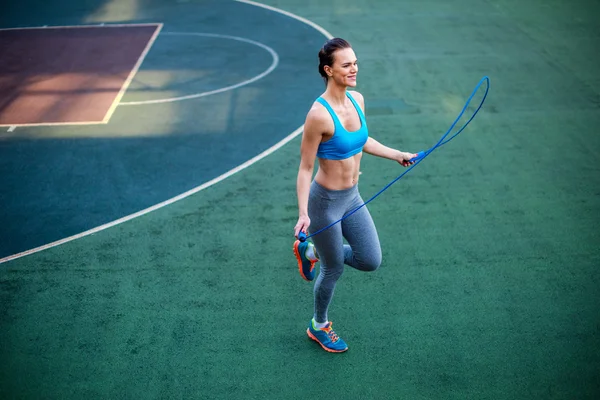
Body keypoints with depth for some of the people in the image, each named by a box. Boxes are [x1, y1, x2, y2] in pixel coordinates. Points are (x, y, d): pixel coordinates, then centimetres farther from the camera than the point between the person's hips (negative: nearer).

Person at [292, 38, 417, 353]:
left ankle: (312, 251, 35)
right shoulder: (319, 114, -25)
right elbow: (305, 168, -19)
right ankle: (318, 327, 40)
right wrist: (303, 213, -26)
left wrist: (398, 155, 19)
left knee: (371, 261, 13)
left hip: (352, 197, 7)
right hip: (325, 201, -7)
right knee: (334, 269, 11)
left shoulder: (357, 100, -2)